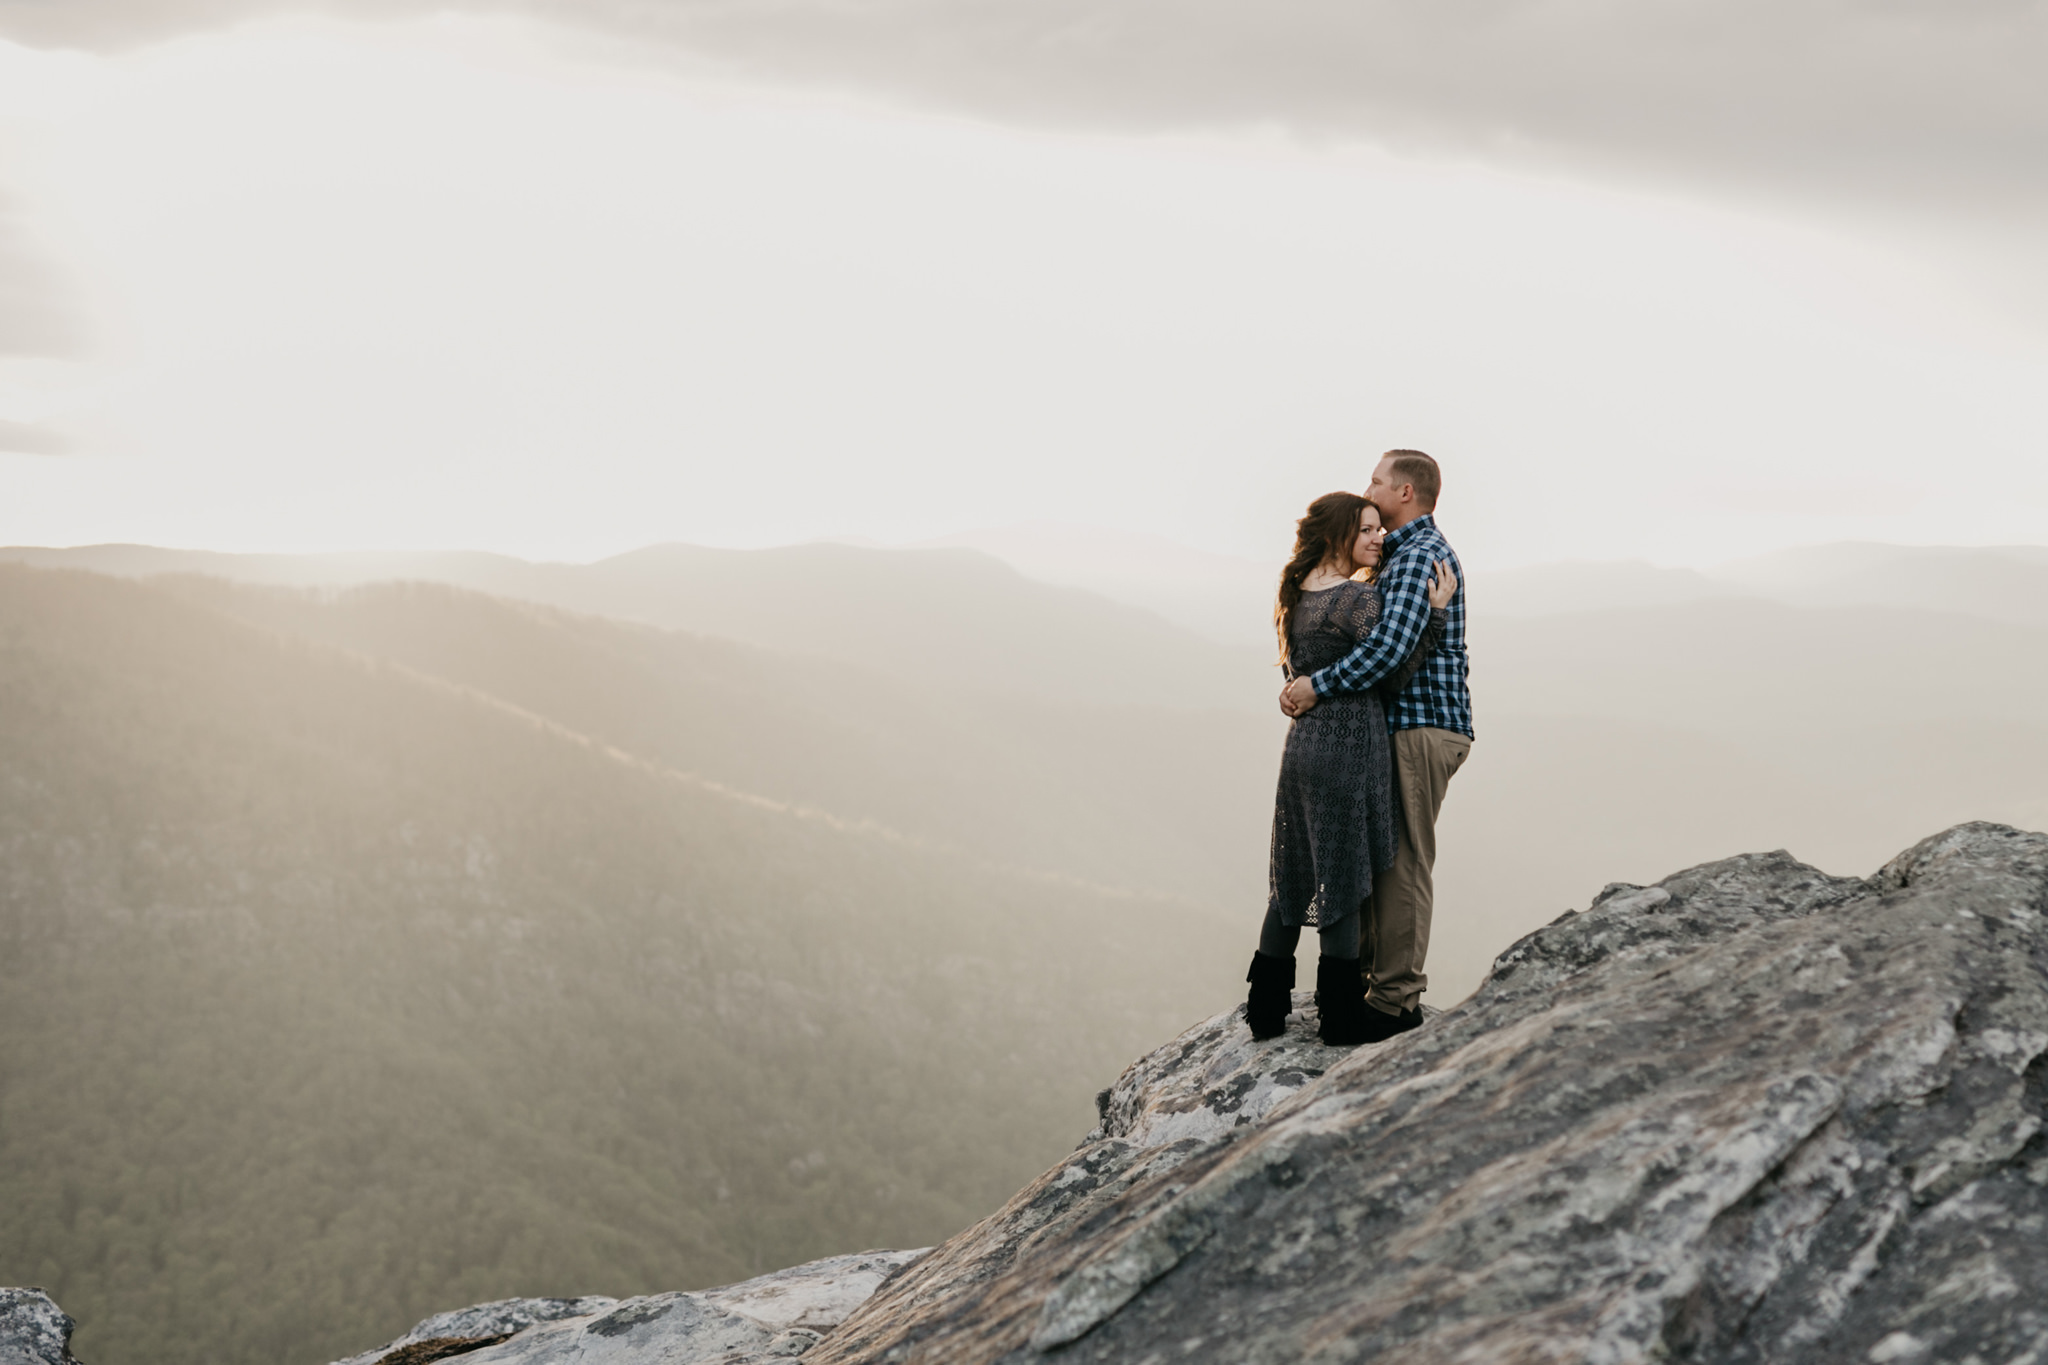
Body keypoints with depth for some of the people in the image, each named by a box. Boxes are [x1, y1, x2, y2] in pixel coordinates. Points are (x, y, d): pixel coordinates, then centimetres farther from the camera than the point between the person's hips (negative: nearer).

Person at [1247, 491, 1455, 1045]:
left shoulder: (1296, 596, 9)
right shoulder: (1359, 598, -15)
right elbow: (1393, 674, -14)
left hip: (1302, 744, 7)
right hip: (1350, 745, -7)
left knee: (1292, 880, 14)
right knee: (1343, 881, 0)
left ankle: (1266, 1013, 18)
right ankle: (1341, 1020, 6)